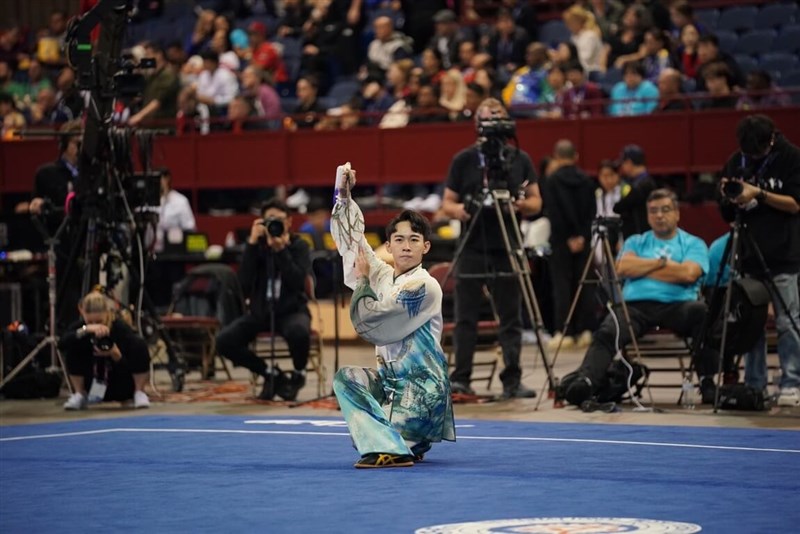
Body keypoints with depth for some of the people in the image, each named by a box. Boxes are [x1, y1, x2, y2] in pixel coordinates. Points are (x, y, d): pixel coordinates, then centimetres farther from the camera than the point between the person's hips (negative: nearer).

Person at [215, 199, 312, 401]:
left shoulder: (299, 246, -2)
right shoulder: (256, 246, 2)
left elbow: (297, 282, -19)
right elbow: (245, 284, -13)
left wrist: (281, 250, -22)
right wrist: (251, 244, -17)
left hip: (291, 310, -3)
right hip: (260, 311, 3)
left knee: (298, 331, -39)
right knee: (224, 340, -21)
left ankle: (298, 375, -4)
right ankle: (272, 374, 2)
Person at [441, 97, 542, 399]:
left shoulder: (520, 159, 7)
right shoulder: (463, 160, 4)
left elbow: (536, 203, 9)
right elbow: (447, 205, 5)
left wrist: (520, 204, -14)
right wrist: (462, 210, -18)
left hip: (507, 250, 1)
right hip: (472, 249, -1)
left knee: (511, 318, 1)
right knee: (465, 318, 0)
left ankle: (512, 381, 3)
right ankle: (460, 378, 4)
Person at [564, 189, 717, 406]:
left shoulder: (693, 244, 16)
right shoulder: (636, 242, 25)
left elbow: (688, 274, -4)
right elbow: (623, 267, 5)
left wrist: (642, 268, 5)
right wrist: (661, 263, 4)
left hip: (676, 305, -2)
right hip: (635, 305, 2)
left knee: (701, 311, -36)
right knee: (606, 333, -31)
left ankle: (707, 381, -31)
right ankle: (586, 381, -50)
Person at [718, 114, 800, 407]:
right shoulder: (736, 162, 10)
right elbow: (727, 213, 14)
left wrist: (759, 195, -18)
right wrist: (730, 197, -9)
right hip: (748, 254, 4)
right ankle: (754, 385, 9)